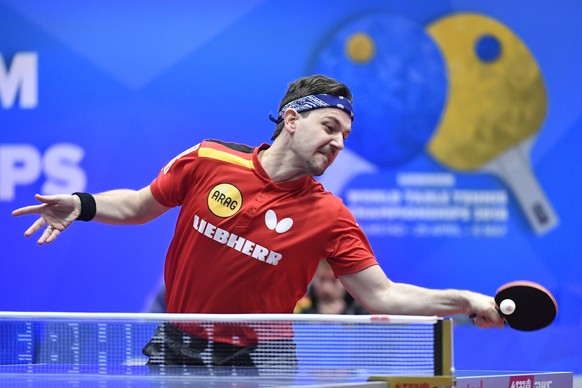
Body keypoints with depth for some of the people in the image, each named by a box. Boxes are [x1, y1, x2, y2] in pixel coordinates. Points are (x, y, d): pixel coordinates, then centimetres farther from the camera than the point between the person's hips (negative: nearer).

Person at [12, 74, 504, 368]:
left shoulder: (329, 217, -8)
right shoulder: (206, 161, -6)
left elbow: (383, 296, -9)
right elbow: (139, 205, 10)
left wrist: (465, 302, -21)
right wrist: (83, 205, -8)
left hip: (252, 363, -1)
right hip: (175, 351, 1)